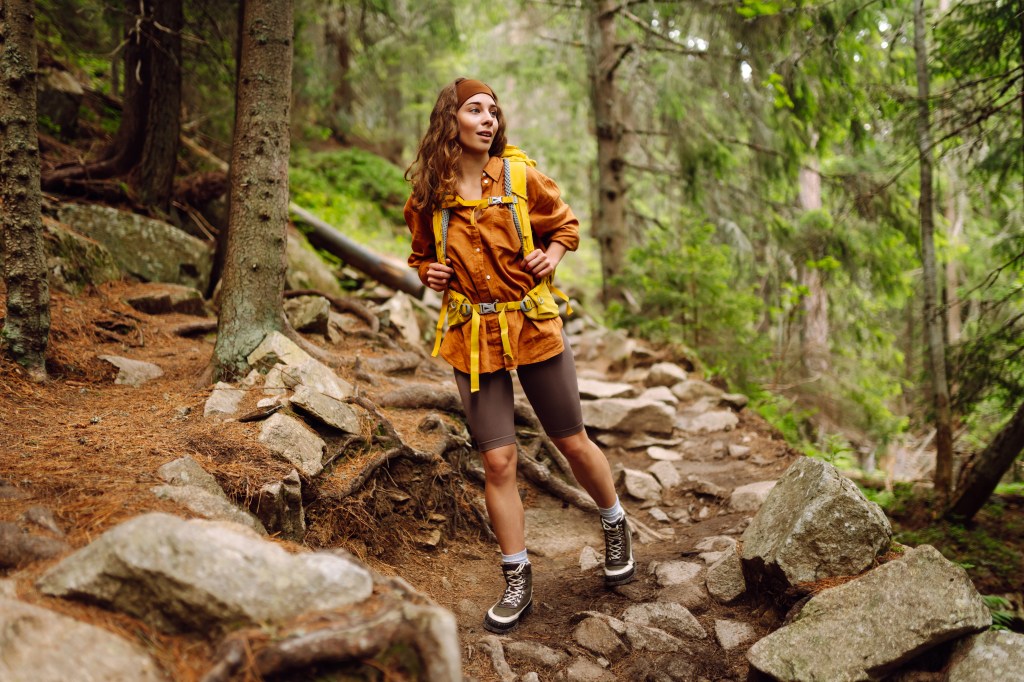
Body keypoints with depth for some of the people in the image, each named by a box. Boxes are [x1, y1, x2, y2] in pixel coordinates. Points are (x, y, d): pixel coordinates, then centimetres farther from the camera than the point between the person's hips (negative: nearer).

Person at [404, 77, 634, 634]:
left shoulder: (520, 178, -2)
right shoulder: (428, 197, 1)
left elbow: (565, 224, 14)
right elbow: (421, 255, 19)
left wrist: (553, 253, -5)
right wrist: (429, 273, -2)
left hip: (534, 329, 0)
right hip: (473, 338, 1)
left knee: (572, 443, 10)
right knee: (497, 460, 0)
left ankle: (615, 526, 39)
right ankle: (517, 583, 16)